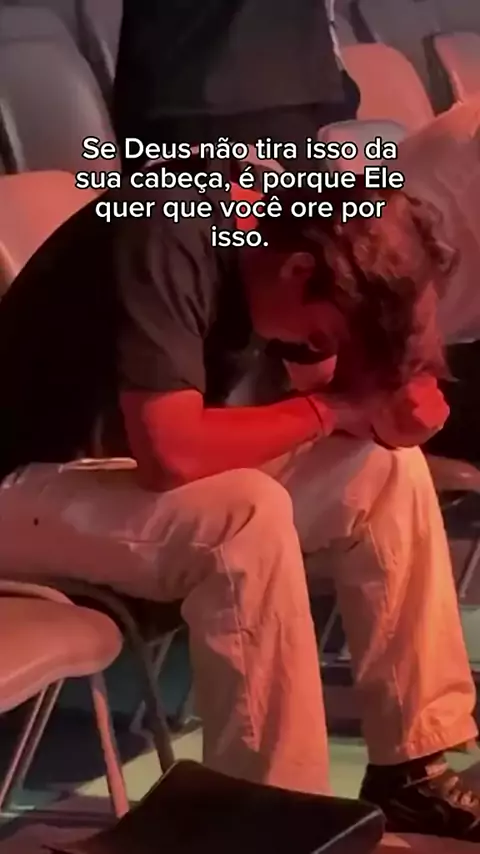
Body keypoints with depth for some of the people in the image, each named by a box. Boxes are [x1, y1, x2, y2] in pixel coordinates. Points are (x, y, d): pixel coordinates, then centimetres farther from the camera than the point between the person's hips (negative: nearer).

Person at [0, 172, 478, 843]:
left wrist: (390, 396, -20)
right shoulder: (169, 243, -29)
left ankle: (411, 768, 2)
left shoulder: (281, 241, -4)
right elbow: (173, 453, -37)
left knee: (388, 468, -2)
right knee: (250, 516, -33)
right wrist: (331, 408, -23)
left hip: (134, 468, 9)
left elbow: (337, 388, 4)